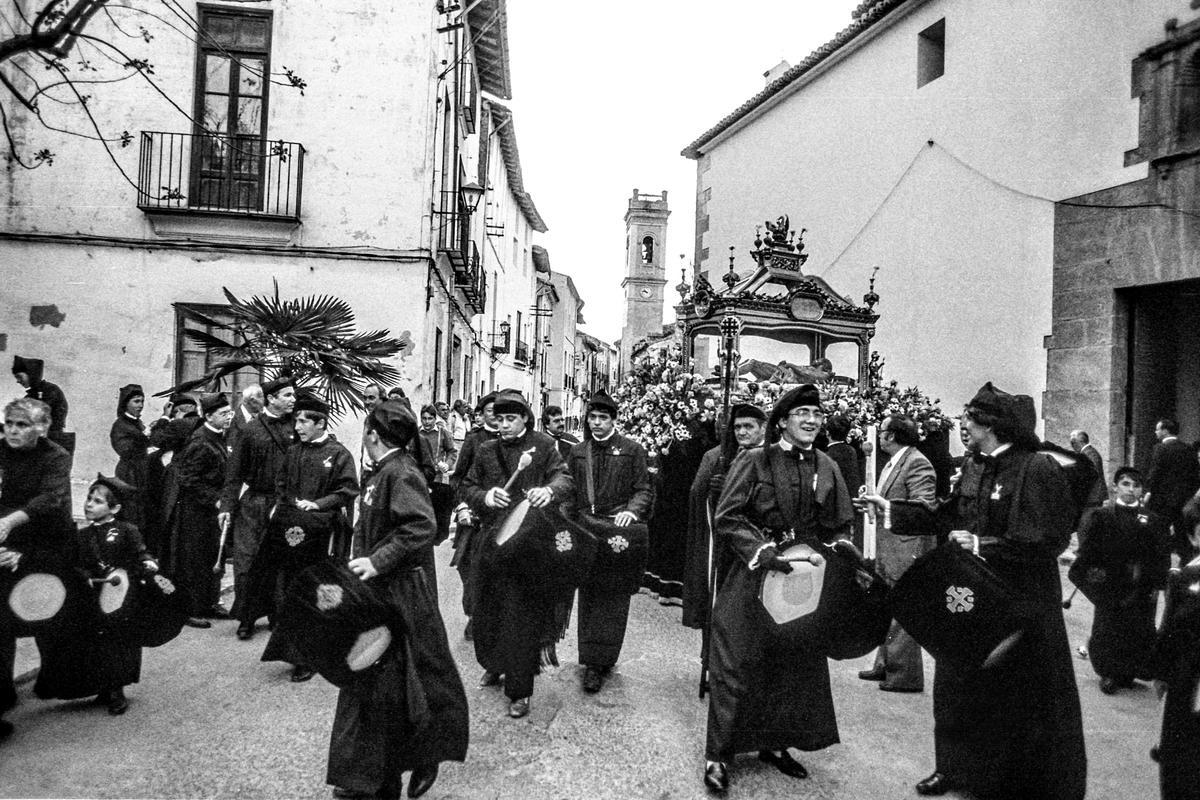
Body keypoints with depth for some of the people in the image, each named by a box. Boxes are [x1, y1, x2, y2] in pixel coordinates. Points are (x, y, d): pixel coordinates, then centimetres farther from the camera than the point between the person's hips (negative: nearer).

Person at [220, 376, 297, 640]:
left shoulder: (295, 428, 3)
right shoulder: (250, 431, -1)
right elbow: (234, 472, 1)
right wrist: (227, 505, -5)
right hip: (253, 504, -1)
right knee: (246, 561, -1)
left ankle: (274, 612, 22)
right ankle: (246, 617, 13)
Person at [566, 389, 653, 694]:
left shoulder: (632, 450, 1)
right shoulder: (577, 452, 12)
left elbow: (645, 489, -1)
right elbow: (571, 491, 16)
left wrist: (632, 510, -19)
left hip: (619, 532, -3)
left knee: (612, 598, -2)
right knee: (589, 597, 6)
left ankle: (598, 661, 5)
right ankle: (594, 661, 16)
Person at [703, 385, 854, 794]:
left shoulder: (827, 468, 5)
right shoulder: (754, 462, -7)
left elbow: (840, 527, 10)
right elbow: (727, 516, -12)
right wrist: (762, 551, -22)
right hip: (752, 577, -4)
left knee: (797, 664, 12)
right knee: (739, 665, 0)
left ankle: (776, 742, 31)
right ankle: (718, 754, 13)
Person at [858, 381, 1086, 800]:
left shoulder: (1038, 470, -17)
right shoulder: (973, 467, 6)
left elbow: (1048, 540, -21)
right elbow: (944, 515, 14)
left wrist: (982, 545, -21)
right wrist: (889, 507, 11)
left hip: (1022, 606, -7)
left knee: (1024, 699, 7)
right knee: (960, 687, 17)